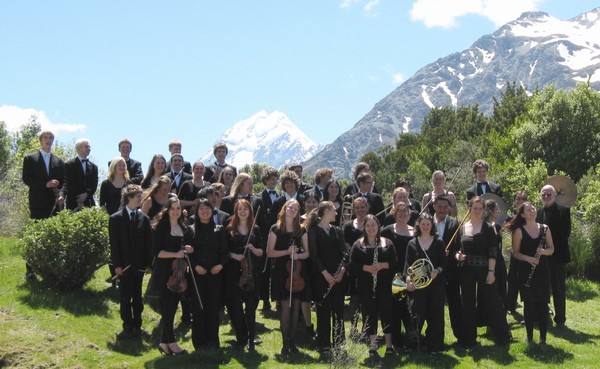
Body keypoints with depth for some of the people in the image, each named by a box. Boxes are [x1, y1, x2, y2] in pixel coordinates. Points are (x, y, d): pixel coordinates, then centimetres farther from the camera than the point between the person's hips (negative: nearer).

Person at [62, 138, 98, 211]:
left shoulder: (93, 167, 16)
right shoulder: (69, 164, 4)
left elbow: (94, 185, 10)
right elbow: (69, 184, -6)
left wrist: (86, 194, -10)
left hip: (89, 203, 4)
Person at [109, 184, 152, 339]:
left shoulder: (144, 219, 3)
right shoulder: (115, 218, -3)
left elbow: (148, 242, 5)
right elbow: (113, 243, -5)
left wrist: (148, 262, -1)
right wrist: (117, 265, -10)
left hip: (139, 264, 2)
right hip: (124, 265, -2)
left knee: (137, 297, 11)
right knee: (125, 298, 2)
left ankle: (137, 326, 20)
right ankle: (128, 327, 11)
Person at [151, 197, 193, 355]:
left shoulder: (185, 228, 10)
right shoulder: (161, 227, -7)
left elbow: (192, 246, 18)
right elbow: (157, 251, -13)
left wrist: (189, 249, -5)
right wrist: (175, 254, -21)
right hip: (165, 273, -6)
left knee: (172, 307, 9)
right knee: (168, 307, -4)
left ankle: (164, 342, 17)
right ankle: (170, 342, 2)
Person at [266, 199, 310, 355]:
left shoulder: (301, 230, 10)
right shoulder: (276, 229, 1)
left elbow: (307, 253, 10)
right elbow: (269, 252, -2)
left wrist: (298, 255, -11)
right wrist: (287, 252, -14)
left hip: (297, 272, 3)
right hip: (281, 272, -3)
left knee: (295, 306, 4)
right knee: (285, 306, -7)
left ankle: (292, 341, 14)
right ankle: (285, 342, 0)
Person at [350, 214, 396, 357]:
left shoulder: (387, 243, 6)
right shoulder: (358, 244, 3)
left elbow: (394, 261, 2)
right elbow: (353, 263, -2)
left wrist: (383, 265, -16)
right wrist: (366, 268, -17)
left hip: (384, 285, 0)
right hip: (365, 286, 0)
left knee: (386, 312, 1)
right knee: (369, 313, 2)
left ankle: (389, 344, 12)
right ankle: (372, 345, 11)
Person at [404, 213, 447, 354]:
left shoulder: (438, 242, 4)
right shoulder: (412, 243, 6)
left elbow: (443, 263, 2)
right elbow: (408, 264, 2)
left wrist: (437, 271, -18)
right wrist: (408, 278, -14)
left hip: (436, 283, 0)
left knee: (435, 315, 2)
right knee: (419, 315, 0)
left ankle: (434, 346, 10)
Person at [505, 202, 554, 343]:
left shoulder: (545, 228, 5)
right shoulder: (519, 231, -3)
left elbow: (551, 249, 8)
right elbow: (515, 253, -2)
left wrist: (543, 251, -14)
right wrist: (528, 258, -19)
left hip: (542, 271, 2)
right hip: (526, 272, -2)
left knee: (543, 303, 2)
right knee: (529, 304, 3)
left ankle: (543, 337, 11)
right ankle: (529, 336, 13)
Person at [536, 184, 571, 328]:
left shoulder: (563, 211, -3)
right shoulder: (538, 213, 10)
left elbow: (565, 233, -9)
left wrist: (552, 245, -16)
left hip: (557, 255, -4)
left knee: (558, 289, 3)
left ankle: (560, 319, 12)